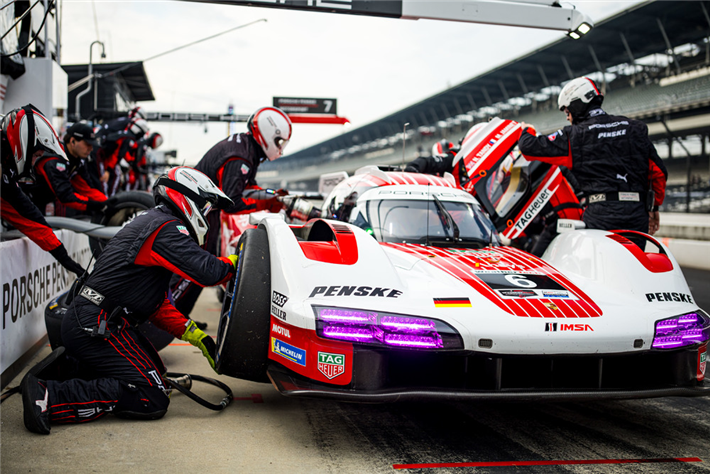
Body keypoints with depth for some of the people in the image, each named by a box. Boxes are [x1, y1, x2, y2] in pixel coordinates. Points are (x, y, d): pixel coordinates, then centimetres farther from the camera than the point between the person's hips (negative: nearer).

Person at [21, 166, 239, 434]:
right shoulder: (166, 229, -9)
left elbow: (158, 305, 22)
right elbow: (209, 272, -21)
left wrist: (197, 337, 15)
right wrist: (239, 259, 0)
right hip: (96, 328, -11)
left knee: (155, 371, 19)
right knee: (151, 400, -14)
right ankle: (50, 398, -19)